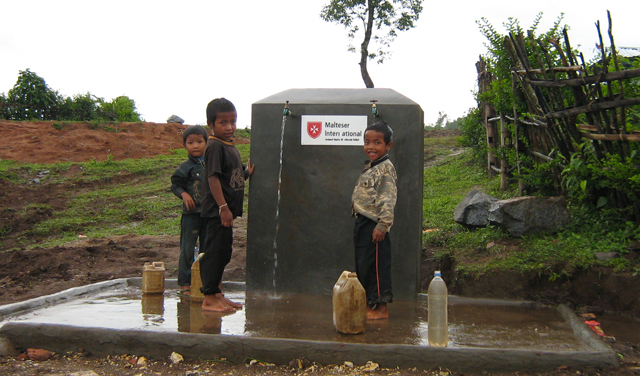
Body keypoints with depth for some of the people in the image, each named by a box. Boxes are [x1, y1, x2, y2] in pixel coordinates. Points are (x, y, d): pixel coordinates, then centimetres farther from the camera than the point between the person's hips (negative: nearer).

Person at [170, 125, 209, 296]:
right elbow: (175, 185, -2)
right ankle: (184, 283, 7)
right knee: (187, 249, -1)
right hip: (191, 213, -4)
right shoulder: (185, 167, -5)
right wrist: (184, 195, -19)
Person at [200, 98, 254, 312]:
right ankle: (209, 298, 4)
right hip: (218, 211, -10)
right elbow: (213, 178, -19)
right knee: (215, 252, -4)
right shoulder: (215, 146, -14)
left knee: (223, 253, 15)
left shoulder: (230, 146, 14)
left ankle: (217, 295, 25)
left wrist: (248, 173, 5)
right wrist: (223, 207, -22)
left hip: (227, 210, 10)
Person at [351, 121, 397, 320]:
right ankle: (369, 303, 26)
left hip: (374, 225, -10)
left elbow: (388, 199, -20)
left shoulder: (386, 168, -12)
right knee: (362, 265, 15)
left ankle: (381, 307, 7)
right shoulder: (369, 167, 16)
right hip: (362, 222, 10)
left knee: (376, 266, -3)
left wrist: (383, 224, -25)